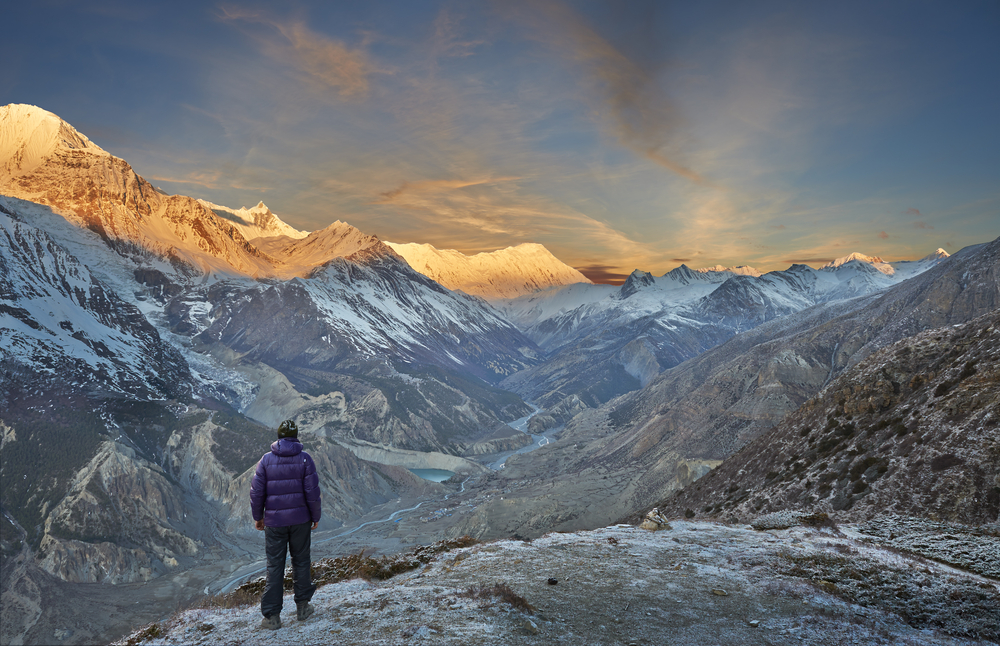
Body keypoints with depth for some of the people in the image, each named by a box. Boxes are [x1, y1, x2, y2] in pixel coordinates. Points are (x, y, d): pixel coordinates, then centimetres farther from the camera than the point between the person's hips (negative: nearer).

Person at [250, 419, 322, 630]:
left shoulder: (266, 459, -4)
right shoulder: (304, 458, -7)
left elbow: (257, 492, -2)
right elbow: (312, 491, -8)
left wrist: (258, 516, 11)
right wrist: (316, 516, 4)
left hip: (274, 521, 0)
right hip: (300, 520, 0)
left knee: (274, 566, 6)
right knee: (301, 561, 14)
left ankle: (272, 616, 9)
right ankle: (302, 606, 23)